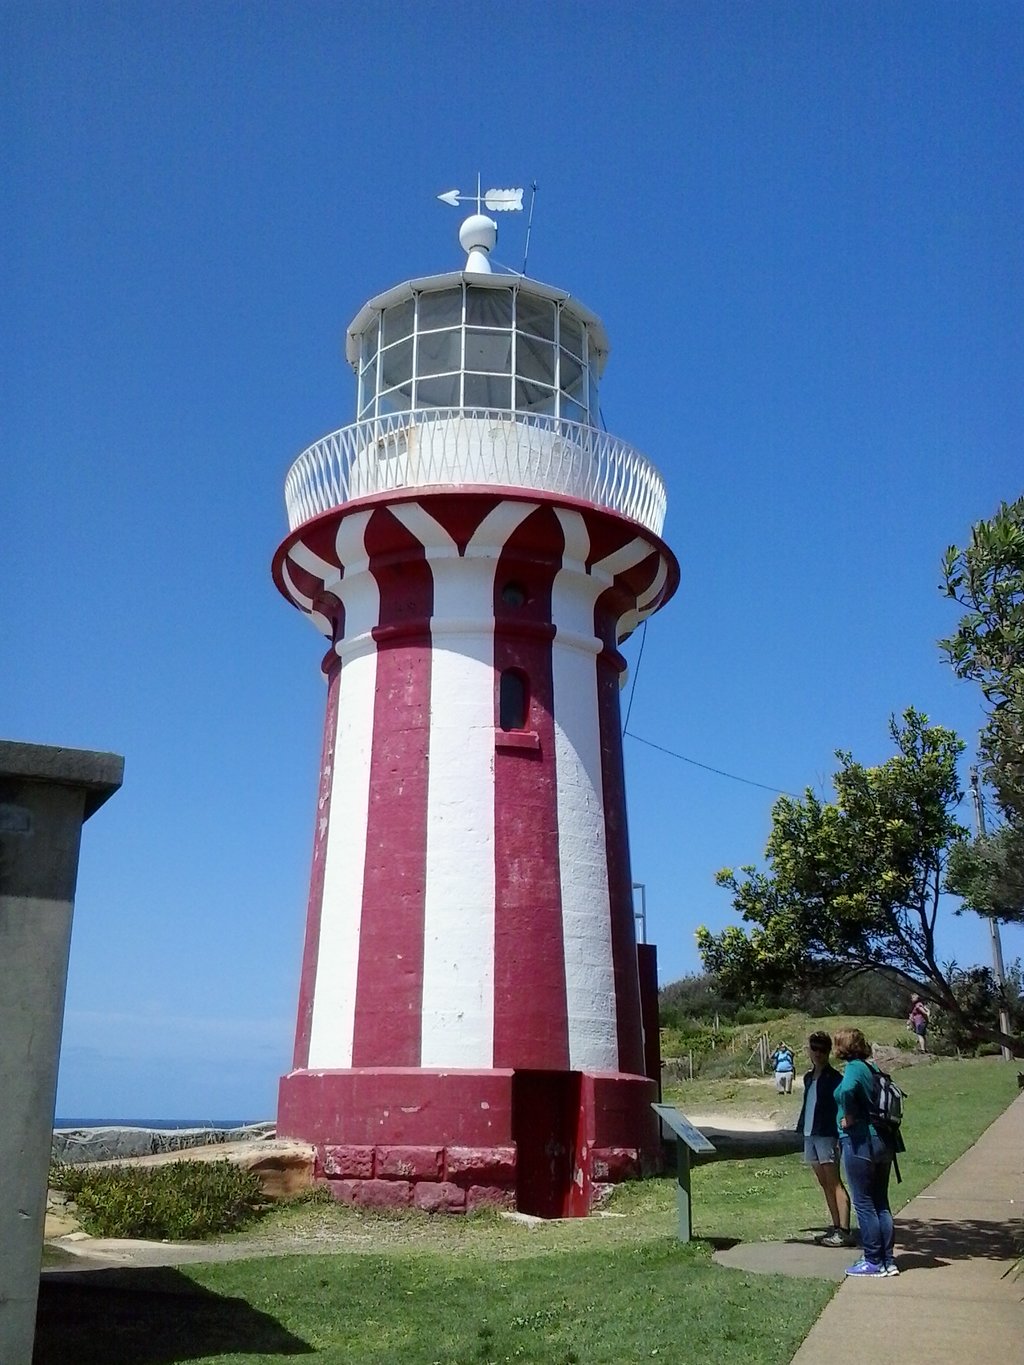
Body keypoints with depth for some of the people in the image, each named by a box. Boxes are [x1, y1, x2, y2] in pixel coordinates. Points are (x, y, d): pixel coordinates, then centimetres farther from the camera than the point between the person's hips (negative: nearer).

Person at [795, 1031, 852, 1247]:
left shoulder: (834, 1078, -8)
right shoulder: (809, 1078, 15)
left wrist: (839, 1135, -22)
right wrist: (802, 1129, 14)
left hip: (827, 1134, -8)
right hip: (810, 1134, 8)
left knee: (834, 1183, -8)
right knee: (824, 1184, 11)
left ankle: (843, 1232, -7)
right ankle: (836, 1227, 18)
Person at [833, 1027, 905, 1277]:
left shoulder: (854, 1068, -14)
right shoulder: (871, 1069, 11)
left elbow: (847, 1090, -35)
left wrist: (849, 1118, -21)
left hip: (859, 1142, -8)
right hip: (883, 1141, 9)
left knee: (863, 1204, 1)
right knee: (880, 1202, 14)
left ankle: (874, 1262, 6)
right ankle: (888, 1261, 18)